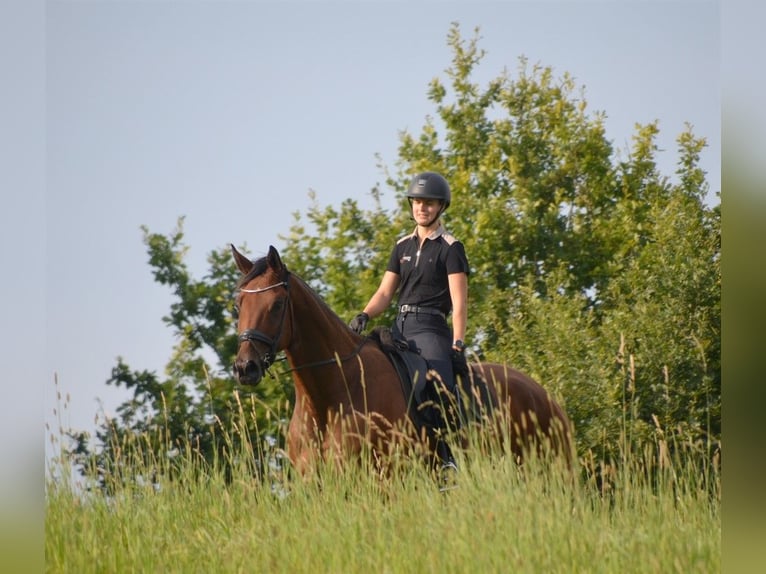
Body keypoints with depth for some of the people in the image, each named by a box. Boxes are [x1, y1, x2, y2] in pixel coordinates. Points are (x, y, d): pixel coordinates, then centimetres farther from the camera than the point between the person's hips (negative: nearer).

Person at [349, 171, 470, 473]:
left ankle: (449, 459, -29)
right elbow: (385, 292, 16)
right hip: (400, 328, 7)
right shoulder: (403, 247, 19)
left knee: (441, 387, -28)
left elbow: (459, 301, -7)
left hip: (430, 327, -7)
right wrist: (364, 316, -4)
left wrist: (458, 345, -16)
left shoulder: (450, 248, 0)